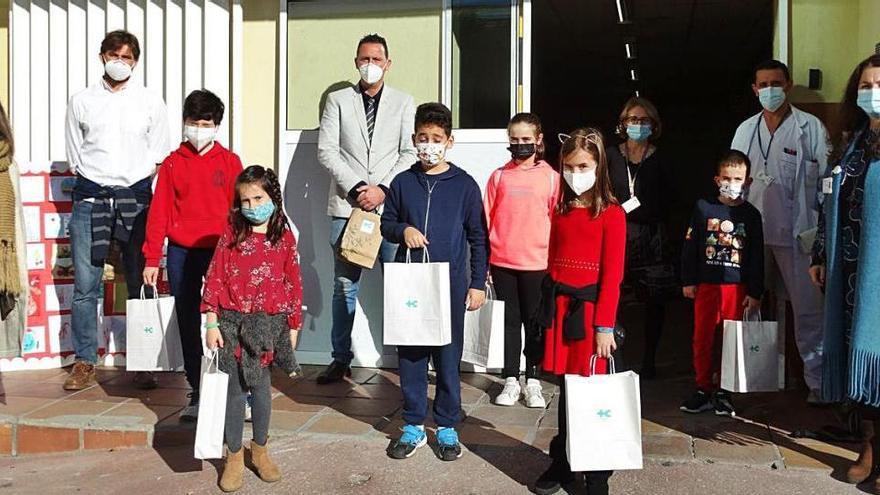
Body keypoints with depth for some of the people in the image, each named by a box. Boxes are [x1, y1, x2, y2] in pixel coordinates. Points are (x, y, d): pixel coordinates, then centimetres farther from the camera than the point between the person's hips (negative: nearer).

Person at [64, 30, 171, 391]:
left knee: (140, 284, 0)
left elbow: (159, 156, 9)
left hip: (136, 198, -1)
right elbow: (74, 155, 13)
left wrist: (135, 185, 2)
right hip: (90, 197, 1)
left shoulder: (151, 102, 8)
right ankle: (85, 363, 10)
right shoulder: (82, 101, 10)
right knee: (85, 285, 0)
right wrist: (96, 187, 6)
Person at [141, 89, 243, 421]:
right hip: (181, 254, 2)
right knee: (188, 325, 8)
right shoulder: (172, 163, 7)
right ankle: (197, 394, 19)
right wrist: (152, 259, 2)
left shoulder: (229, 161, 4)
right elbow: (159, 211, 6)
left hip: (218, 251, -2)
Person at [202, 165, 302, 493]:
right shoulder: (231, 235, 1)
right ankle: (234, 457, 19)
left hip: (268, 322, 0)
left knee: (260, 385, 7)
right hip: (232, 321, 0)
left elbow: (293, 284, 5)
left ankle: (260, 450, 27)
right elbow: (215, 278, 0)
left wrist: (293, 326, 6)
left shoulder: (284, 238, 2)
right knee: (235, 388, 5)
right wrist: (211, 322, -5)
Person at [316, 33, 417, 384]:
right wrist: (355, 187, -9)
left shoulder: (404, 103, 11)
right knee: (345, 286, 5)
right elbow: (326, 150, 2)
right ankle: (341, 358, 15)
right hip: (347, 205, 1)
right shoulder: (338, 100, 11)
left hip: (391, 206, 0)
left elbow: (411, 153, 3)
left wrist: (383, 188, -10)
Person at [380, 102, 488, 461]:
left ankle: (447, 427, 20)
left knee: (448, 358, 6)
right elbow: (386, 223, 14)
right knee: (410, 356, 8)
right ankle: (413, 426, 22)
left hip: (450, 285, -2)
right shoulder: (402, 183, 5)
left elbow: (478, 237, 3)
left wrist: (478, 283, -1)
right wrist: (403, 230, -9)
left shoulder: (464, 184, 0)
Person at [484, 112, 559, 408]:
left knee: (535, 322, 8)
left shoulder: (550, 176, 1)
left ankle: (533, 382, 20)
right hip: (502, 262, 1)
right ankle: (511, 380, 20)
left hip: (537, 263, -1)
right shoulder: (499, 176, 5)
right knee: (510, 321, 10)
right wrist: (483, 261, 3)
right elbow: (487, 219, 6)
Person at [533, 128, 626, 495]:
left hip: (589, 305, -5)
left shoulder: (611, 213, -6)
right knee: (565, 386, 13)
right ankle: (562, 463, 26)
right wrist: (550, 303, 9)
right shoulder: (561, 209, 12)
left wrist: (605, 326, -13)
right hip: (558, 304, 5)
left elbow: (612, 275, -10)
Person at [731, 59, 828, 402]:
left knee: (807, 308, -2)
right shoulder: (746, 129, 11)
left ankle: (817, 380, 8)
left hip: (797, 233, -4)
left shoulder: (811, 128, -1)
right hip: (752, 232, 4)